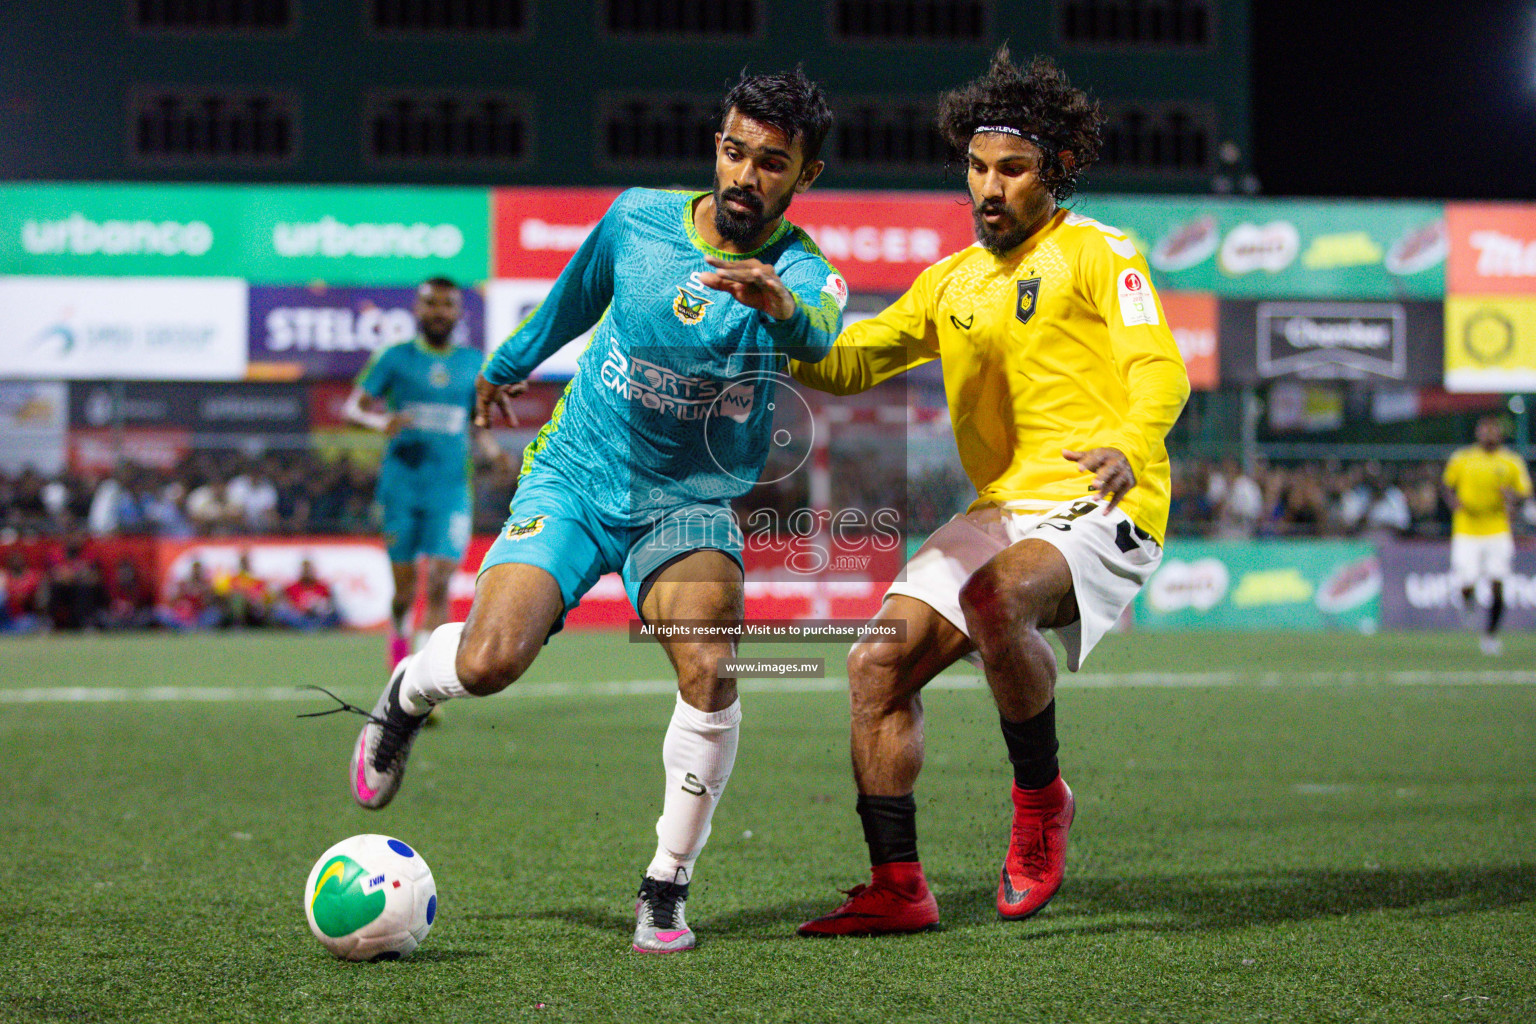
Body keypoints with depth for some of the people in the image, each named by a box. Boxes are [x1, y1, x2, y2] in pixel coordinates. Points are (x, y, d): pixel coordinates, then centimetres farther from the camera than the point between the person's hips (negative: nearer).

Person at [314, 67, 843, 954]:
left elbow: (818, 338, -40)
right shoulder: (637, 218, -5)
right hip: (575, 478, 1)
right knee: (489, 662, -21)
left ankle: (667, 889, -9)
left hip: (689, 504, -1)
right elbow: (575, 300, 17)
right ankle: (408, 693, 17)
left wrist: (782, 304, -63)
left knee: (709, 668, -28)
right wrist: (506, 363, 33)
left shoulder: (802, 272, -14)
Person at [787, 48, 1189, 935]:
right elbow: (849, 362, 21)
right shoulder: (951, 282, 19)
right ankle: (898, 889, -2)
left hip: (1101, 509, -7)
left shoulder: (1098, 252, 0)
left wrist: (1132, 447, -35)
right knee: (881, 660, -9)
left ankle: (1041, 800, -12)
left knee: (994, 599, -36)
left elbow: (1160, 369, -13)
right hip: (1000, 511, 7)